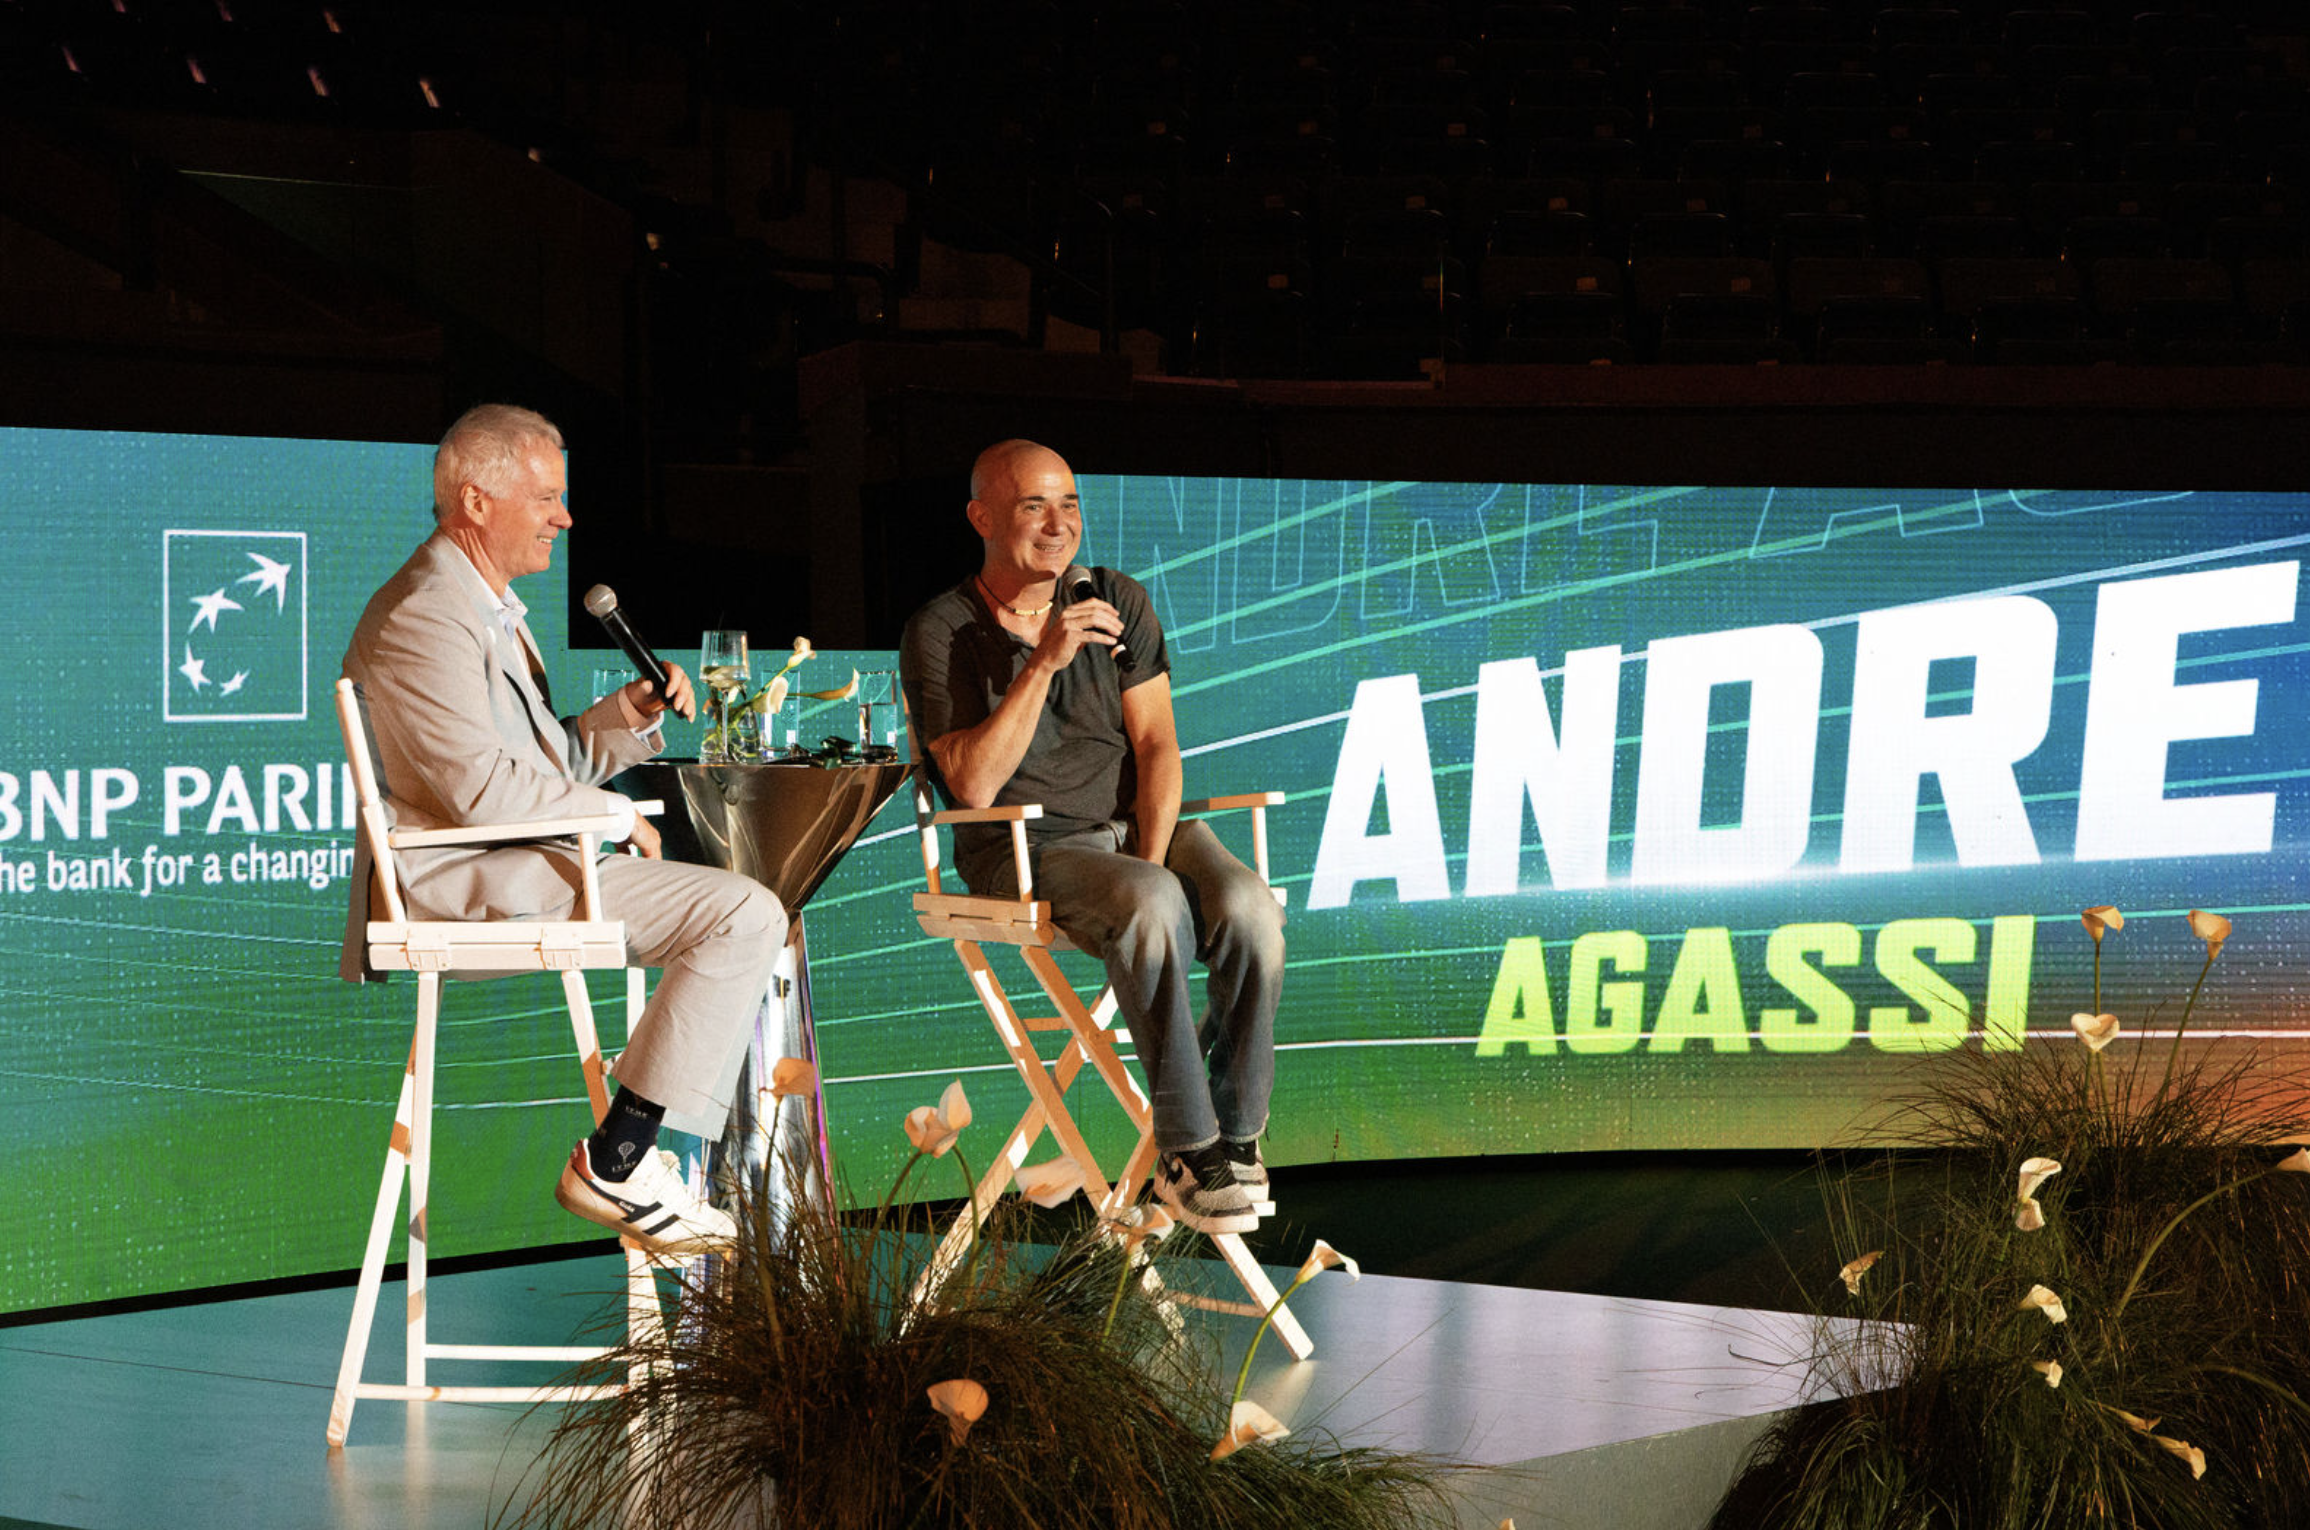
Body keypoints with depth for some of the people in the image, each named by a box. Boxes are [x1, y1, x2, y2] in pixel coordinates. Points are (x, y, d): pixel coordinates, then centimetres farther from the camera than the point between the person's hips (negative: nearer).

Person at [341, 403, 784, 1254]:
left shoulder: (491, 607, 21)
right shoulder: (423, 616, -14)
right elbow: (481, 787, -22)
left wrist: (631, 715, 7)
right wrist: (615, 816, -10)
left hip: (521, 859, 11)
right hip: (461, 874, -11)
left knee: (747, 914, 14)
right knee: (745, 914, -19)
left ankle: (632, 1151, 7)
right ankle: (613, 1168, -17)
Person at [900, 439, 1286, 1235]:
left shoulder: (1118, 601, 9)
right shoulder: (940, 632, -4)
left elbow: (1156, 747, 4)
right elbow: (973, 785, -15)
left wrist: (1151, 857, -13)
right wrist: (1043, 662, -23)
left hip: (1134, 823, 4)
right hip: (1024, 845, -4)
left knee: (1248, 908, -27)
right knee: (1151, 909, -35)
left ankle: (1237, 1132, -12)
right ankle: (1187, 1150, -26)